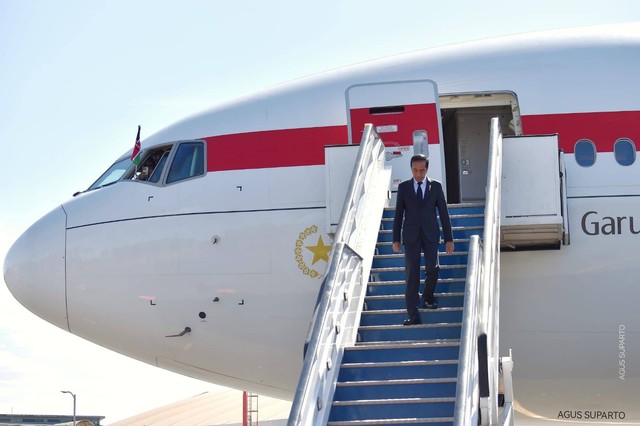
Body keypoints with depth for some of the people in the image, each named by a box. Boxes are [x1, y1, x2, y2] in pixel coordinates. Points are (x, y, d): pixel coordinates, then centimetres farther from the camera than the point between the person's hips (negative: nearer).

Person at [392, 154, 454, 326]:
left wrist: (448, 239, 1)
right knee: (412, 273, -5)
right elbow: (398, 214, 6)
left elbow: (443, 213, 4)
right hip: (411, 235, 0)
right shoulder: (403, 187, 4)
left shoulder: (436, 186, 3)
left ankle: (427, 298, 23)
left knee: (432, 268, -8)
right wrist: (396, 239, 2)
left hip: (431, 234, 0)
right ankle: (413, 314, -5)